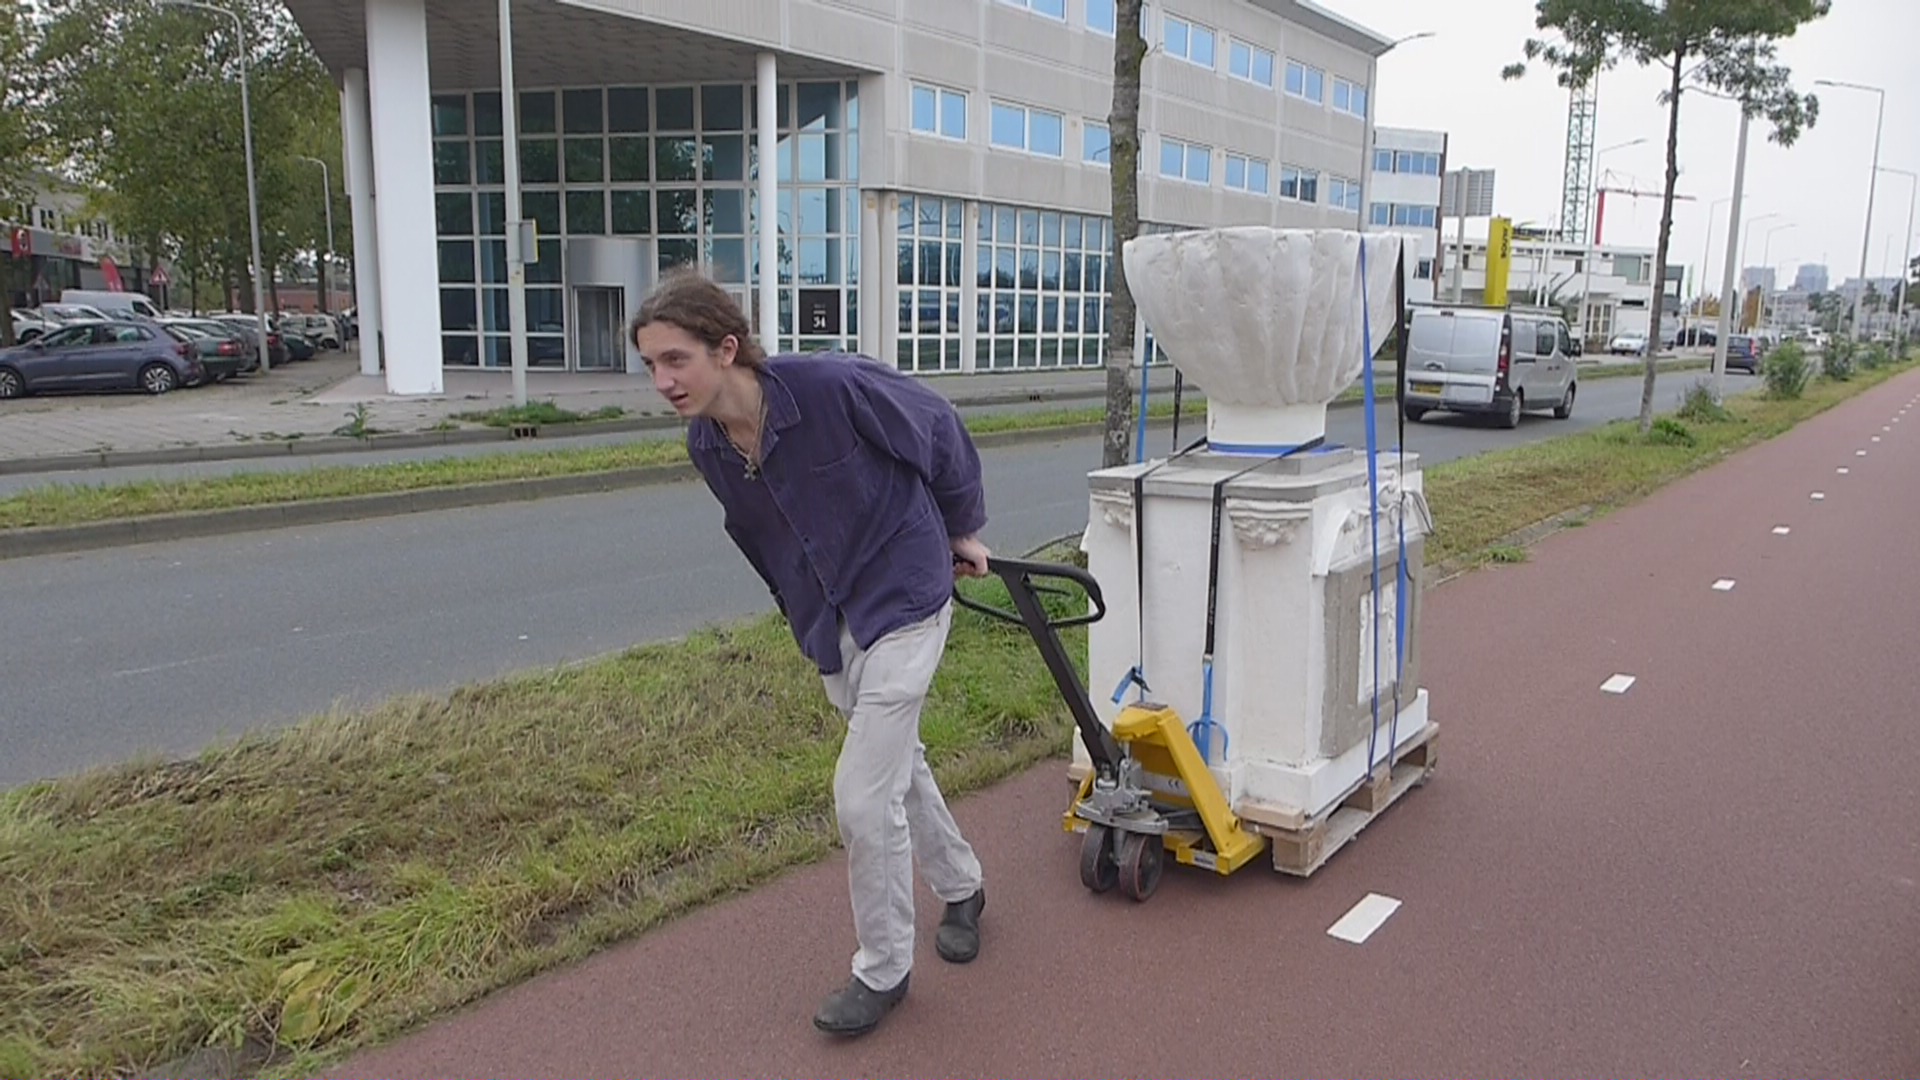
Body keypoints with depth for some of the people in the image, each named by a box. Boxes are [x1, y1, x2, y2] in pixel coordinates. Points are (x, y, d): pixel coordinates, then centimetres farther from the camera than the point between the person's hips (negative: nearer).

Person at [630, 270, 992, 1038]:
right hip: (831, 623, 6)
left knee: (863, 797, -8)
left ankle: (883, 970, 15)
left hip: (903, 604, -6)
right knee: (897, 763, 22)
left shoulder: (835, 386, -27)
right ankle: (961, 885, 48)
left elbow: (940, 432, -10)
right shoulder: (707, 447, -8)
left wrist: (963, 531, 3)